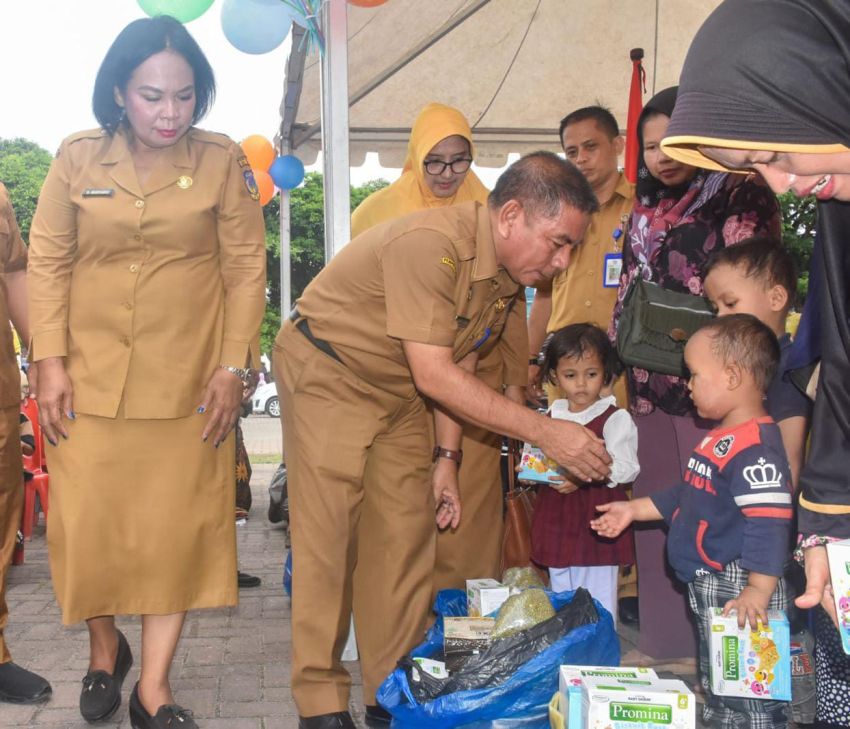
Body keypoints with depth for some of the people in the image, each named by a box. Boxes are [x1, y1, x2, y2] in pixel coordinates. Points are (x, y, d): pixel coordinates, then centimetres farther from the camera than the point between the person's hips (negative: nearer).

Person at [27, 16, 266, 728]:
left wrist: (233, 367, -6)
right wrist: (50, 362, -5)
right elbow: (48, 262, 3)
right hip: (89, 377, 1)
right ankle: (106, 648, 30)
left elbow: (246, 267, 0)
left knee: (176, 527, 1)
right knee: (88, 523, 4)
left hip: (186, 382, -1)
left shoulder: (222, 161, -2)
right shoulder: (78, 158, 0)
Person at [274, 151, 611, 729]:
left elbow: (461, 366, 7)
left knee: (407, 538, 4)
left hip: (397, 391, 8)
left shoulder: (510, 273, -4)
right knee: (329, 539, -7)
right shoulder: (430, 244, -31)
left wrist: (446, 458, 5)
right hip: (327, 373, -8)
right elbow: (434, 376, -32)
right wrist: (544, 432, -31)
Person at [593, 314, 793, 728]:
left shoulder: (757, 448, -23)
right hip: (707, 585, 11)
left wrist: (758, 591, -30)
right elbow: (688, 494, 23)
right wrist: (634, 510, 24)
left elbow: (768, 524, -28)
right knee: (715, 686, 23)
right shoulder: (720, 438, 11)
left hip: (738, 590, -11)